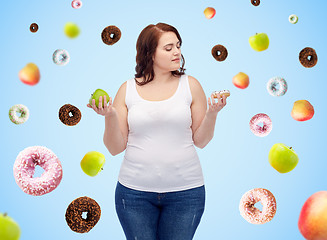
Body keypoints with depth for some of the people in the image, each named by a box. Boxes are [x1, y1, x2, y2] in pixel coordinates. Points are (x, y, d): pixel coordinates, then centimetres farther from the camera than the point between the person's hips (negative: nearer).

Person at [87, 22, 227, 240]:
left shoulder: (190, 85, 2)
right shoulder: (127, 90, 1)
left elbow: (200, 141, 3)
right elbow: (116, 148, 1)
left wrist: (212, 114, -12)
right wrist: (110, 116, -14)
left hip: (185, 190, 0)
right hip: (135, 191, 0)